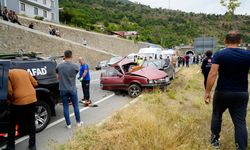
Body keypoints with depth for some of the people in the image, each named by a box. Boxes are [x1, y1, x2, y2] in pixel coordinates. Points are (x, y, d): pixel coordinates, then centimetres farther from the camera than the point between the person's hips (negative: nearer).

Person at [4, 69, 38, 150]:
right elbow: (35, 83, 13)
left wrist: (11, 100, 9)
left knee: (12, 125, 15)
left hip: (18, 101, -4)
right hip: (32, 99, 5)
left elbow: (9, 91, -9)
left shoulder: (8, 74, -1)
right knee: (31, 122, 15)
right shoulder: (25, 71, 14)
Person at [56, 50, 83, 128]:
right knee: (75, 106, 13)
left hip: (63, 90, 1)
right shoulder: (75, 66, -11)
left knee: (65, 107, 10)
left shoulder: (59, 66, -5)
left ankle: (68, 124, 17)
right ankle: (78, 122, 24)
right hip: (72, 89, -1)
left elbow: (58, 77, 6)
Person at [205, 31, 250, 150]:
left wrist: (207, 92, -14)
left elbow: (213, 74, -17)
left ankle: (215, 140, 32)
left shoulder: (219, 55, -10)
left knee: (217, 116, 19)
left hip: (222, 92, -1)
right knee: (240, 121, 8)